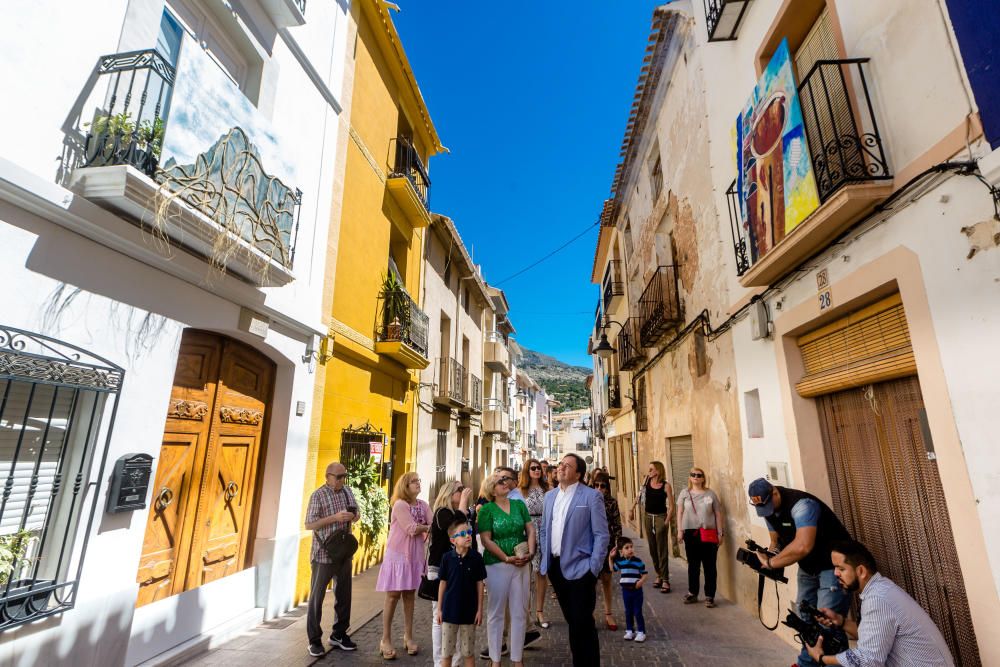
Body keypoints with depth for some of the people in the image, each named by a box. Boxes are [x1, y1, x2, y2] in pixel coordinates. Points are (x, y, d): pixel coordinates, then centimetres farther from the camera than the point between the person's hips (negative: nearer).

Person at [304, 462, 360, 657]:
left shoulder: (347, 491, 5)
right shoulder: (318, 495, -12)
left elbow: (357, 512, 15)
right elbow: (309, 525, -15)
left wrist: (354, 516, -9)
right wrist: (335, 517, -25)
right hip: (323, 554, -6)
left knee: (344, 595, 14)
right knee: (317, 596, 7)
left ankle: (339, 634, 30)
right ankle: (314, 640, 22)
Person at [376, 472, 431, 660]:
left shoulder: (423, 505, 3)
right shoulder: (400, 505, -15)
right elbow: (412, 529, -22)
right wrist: (428, 527, -8)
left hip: (415, 555, 5)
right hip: (398, 555, -5)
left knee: (409, 595, 13)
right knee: (393, 596, 3)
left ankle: (408, 636, 26)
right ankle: (386, 640, 17)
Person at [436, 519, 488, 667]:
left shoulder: (476, 557, -9)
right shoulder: (447, 557, -9)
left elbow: (479, 584, -3)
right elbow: (442, 583, -1)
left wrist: (480, 609, -2)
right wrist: (439, 609, 2)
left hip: (469, 611, 0)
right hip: (450, 610, 0)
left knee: (468, 651, 13)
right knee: (446, 651, 13)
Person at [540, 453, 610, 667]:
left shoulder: (591, 496, -9)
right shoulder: (550, 496, 9)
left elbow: (601, 535, -10)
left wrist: (593, 569, -14)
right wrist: (545, 559, 7)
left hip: (579, 568, -5)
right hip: (555, 567, 5)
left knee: (583, 623, 1)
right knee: (572, 621, 17)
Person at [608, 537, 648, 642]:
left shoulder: (638, 561, -11)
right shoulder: (620, 561, -2)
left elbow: (644, 574, -6)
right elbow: (613, 569, 16)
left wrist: (641, 581, -25)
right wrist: (610, 557, 7)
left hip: (636, 590, -3)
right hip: (625, 590, 3)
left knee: (638, 612, 4)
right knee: (628, 612, 15)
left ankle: (641, 632, 17)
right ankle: (629, 631, 27)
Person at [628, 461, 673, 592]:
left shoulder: (666, 485, -11)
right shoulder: (646, 481, 0)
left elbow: (671, 506, -10)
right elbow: (639, 495, 13)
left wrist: (667, 522, -15)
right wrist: (631, 509, 9)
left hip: (661, 517, -4)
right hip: (648, 517, 4)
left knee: (662, 550, -2)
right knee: (652, 549, 12)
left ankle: (665, 580, 5)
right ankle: (659, 575, 25)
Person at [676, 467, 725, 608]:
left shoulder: (710, 493, 2)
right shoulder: (684, 493, 4)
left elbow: (718, 514, 4)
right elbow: (680, 513, 6)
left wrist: (720, 533, 1)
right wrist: (680, 530, 0)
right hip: (691, 533, 1)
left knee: (709, 566, 4)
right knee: (693, 565, 11)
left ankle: (710, 596, 17)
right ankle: (692, 593, 24)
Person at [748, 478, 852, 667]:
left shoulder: (801, 504, -31)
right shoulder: (769, 510, -3)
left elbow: (802, 546, -42)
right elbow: (776, 542, 6)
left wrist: (771, 563, -32)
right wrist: (768, 556, -16)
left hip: (833, 565, -8)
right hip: (807, 567, 8)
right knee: (806, 619, 15)